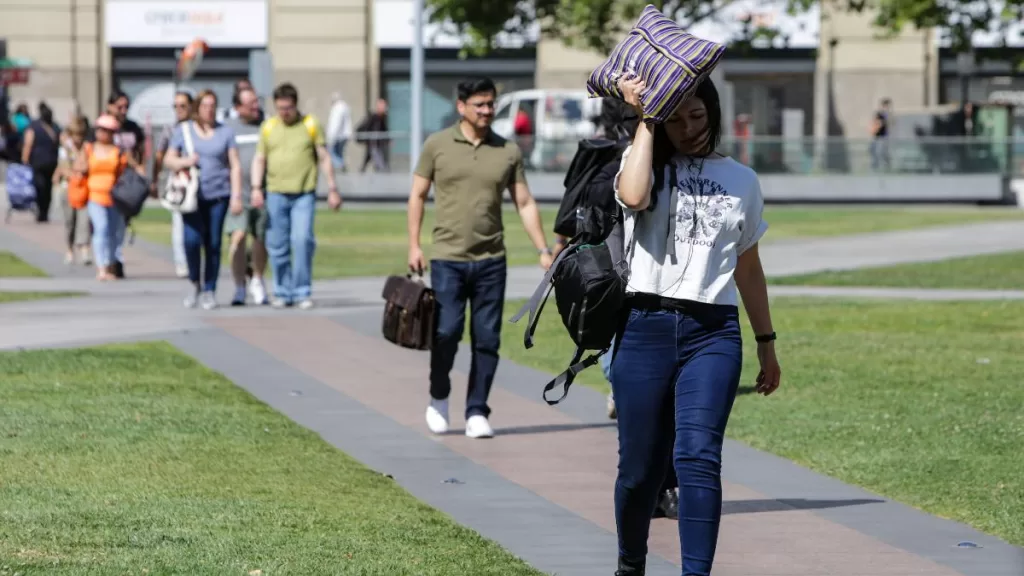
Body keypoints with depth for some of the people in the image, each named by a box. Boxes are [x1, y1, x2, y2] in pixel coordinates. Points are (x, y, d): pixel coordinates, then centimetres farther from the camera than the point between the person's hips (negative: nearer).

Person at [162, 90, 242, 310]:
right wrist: (183, 162, -9)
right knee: (192, 239, -16)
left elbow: (235, 166, 8)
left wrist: (236, 196, -1)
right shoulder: (183, 130, 10)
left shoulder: (225, 132, 10)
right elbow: (168, 159, 13)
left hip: (218, 194, 0)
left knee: (213, 244, -2)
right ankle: (195, 283, 6)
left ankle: (209, 292, 6)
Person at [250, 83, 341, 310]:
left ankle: (303, 292, -6)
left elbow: (324, 158, 8)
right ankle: (283, 293, 13)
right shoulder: (268, 127, 10)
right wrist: (256, 188, 0)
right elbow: (259, 160, 13)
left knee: (302, 240, -14)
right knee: (277, 246, 2)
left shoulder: (310, 125, 6)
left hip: (304, 195, -2)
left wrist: (332, 189, 4)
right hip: (276, 195, 2)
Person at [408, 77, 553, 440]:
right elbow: (417, 196, 7)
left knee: (487, 339, 1)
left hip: (491, 260, 2)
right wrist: (414, 246, -1)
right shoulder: (437, 145, 2)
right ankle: (438, 399, 15)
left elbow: (525, 204, 9)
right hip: (448, 258, -2)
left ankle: (477, 413, 9)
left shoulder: (508, 152, 7)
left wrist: (543, 250, 2)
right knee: (446, 332, -8)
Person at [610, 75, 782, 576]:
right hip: (645, 327, -1)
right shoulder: (645, 161, 7)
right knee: (640, 465, 4)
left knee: (698, 456, -16)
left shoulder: (740, 179, 14)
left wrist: (767, 343, 22)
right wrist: (645, 120, -10)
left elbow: (748, 266, 21)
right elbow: (633, 196, -19)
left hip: (713, 333, 1)